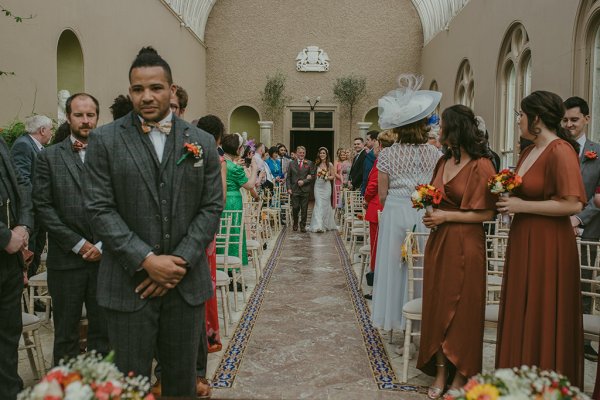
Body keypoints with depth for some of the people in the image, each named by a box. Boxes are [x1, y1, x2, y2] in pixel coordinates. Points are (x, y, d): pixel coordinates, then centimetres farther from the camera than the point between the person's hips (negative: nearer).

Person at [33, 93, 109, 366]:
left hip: (105, 257, 1)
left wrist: (103, 244, -5)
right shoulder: (49, 157, 4)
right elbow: (43, 206, -2)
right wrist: (78, 243, -8)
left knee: (104, 331, 8)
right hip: (66, 259, 0)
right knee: (65, 333, 9)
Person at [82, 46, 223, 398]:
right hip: (130, 284, -2)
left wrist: (180, 262, -8)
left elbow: (212, 207, 2)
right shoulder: (105, 140, -1)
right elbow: (100, 209, -6)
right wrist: (147, 260, -14)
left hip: (187, 282, 2)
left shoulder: (202, 142, 5)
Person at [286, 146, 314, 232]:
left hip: (305, 190, 0)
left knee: (304, 209, 2)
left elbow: (312, 176, 4)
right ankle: (295, 223, 22)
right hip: (295, 190, 0)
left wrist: (304, 181, -10)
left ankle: (303, 226, 13)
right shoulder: (291, 163, 9)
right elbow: (288, 177, 8)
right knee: (295, 208, -1)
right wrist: (289, 188, -3)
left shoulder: (309, 163, 6)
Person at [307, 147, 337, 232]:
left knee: (325, 205, 4)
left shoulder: (330, 165, 0)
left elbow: (333, 176, 1)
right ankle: (318, 225, -13)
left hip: (326, 186, -2)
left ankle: (326, 225, 18)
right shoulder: (317, 164, 9)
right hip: (318, 186, 2)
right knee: (318, 204, -7)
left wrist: (327, 177, -16)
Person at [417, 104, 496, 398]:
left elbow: (488, 213, -14)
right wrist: (431, 209, 0)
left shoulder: (480, 166, -11)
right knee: (437, 306, 9)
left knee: (461, 309, 4)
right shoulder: (444, 161, 10)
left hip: (464, 244, -7)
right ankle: (440, 372, 20)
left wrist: (447, 216, -14)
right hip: (438, 241, 7)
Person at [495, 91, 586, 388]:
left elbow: (573, 204, -22)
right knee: (520, 316, 13)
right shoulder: (528, 152, 12)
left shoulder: (561, 151, -14)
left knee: (543, 320, 2)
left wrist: (522, 206, -18)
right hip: (522, 240, 9)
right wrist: (507, 198, 4)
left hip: (548, 246, -8)